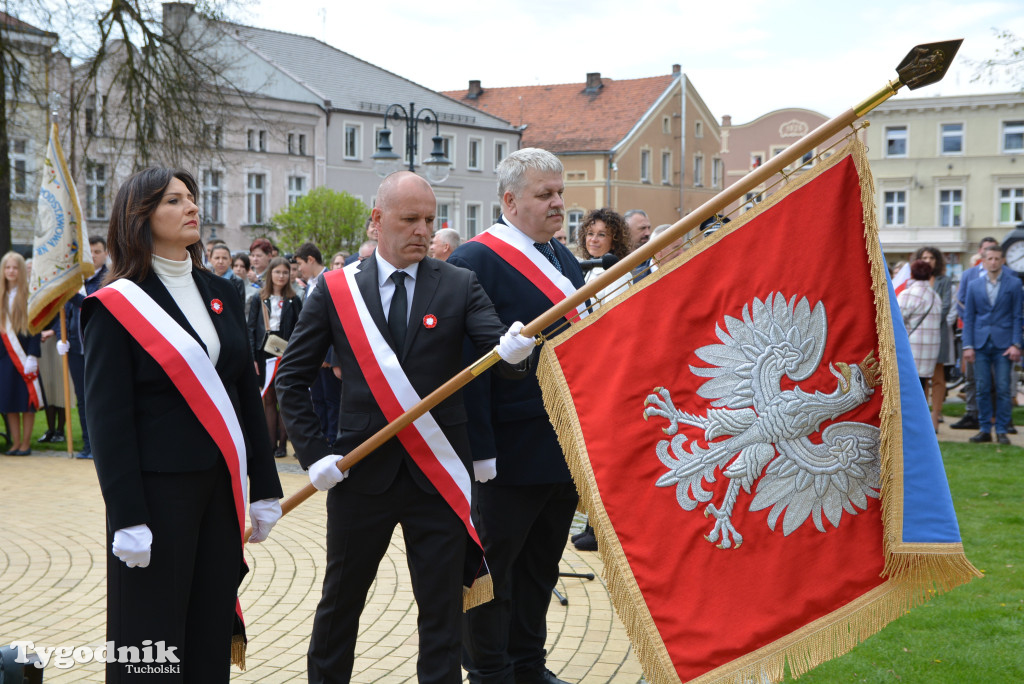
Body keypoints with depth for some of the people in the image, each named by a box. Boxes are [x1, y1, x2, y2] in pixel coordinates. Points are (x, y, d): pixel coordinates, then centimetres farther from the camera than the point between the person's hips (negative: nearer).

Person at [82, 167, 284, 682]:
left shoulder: (219, 293, 11)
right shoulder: (116, 306, -6)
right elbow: (108, 419, -10)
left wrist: (264, 487, 9)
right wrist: (128, 519, -15)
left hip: (221, 488, 6)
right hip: (157, 492, -5)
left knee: (213, 630, 10)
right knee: (151, 643, 2)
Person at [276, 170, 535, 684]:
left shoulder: (460, 286, 1)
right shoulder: (336, 289, 1)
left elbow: (497, 345, -11)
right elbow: (292, 378, 4)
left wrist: (513, 348, -35)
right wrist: (313, 452, -6)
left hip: (438, 474, 0)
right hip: (361, 472, 0)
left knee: (442, 609, 6)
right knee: (341, 601, 15)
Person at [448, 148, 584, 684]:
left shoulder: (564, 259, 12)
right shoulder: (475, 262, -14)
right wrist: (479, 449, -21)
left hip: (564, 448, 8)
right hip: (512, 452, -8)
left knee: (541, 563, 17)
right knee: (494, 562, 6)